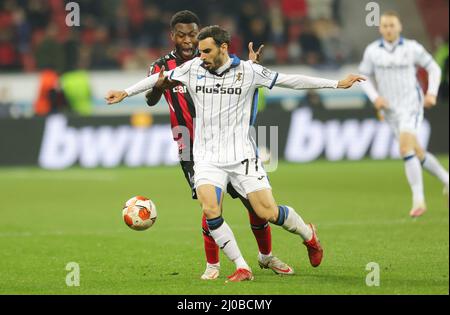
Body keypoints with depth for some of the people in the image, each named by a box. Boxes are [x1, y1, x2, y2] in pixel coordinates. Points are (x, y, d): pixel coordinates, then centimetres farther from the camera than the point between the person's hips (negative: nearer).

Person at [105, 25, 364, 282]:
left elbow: (290, 80, -1)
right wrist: (125, 93, 22)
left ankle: (308, 235, 24)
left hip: (242, 155, -2)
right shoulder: (193, 69, 1)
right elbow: (159, 78, 17)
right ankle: (242, 268, -10)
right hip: (208, 158, 2)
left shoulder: (248, 71, -4)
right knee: (210, 210, -22)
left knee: (268, 213, -8)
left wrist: (337, 84, -2)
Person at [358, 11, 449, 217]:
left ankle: (418, 199, -19)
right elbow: (364, 77, 10)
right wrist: (375, 97, -6)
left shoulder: (412, 48, -5)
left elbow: (433, 68, 7)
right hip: (390, 110, 4)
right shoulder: (372, 51, 0)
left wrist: (432, 93, -6)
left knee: (406, 148, -22)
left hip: (411, 105, -4)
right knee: (418, 154, 10)